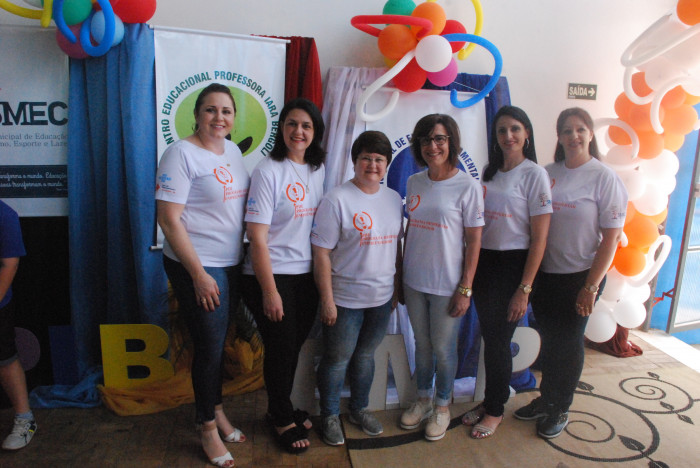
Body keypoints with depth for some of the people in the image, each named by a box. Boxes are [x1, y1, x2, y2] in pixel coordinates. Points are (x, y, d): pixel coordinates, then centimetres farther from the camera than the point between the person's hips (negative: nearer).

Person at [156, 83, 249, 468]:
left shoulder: (232, 150, 10)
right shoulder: (182, 154, -13)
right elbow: (169, 219, -17)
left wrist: (245, 258, 13)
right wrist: (199, 274, -18)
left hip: (232, 264, 7)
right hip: (197, 266, -7)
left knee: (218, 342, 18)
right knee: (210, 346, 4)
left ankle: (216, 410, 37)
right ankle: (208, 427, 25)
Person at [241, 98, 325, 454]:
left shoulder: (318, 170, 5)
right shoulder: (268, 171, -13)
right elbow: (257, 238, -16)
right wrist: (269, 291, -16)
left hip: (306, 275, 6)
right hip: (271, 276, -5)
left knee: (294, 346, 16)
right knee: (281, 348, 6)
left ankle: (281, 408, 39)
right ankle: (282, 419, 29)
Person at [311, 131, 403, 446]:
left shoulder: (394, 199, 5)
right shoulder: (337, 199, -13)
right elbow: (321, 253, -14)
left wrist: (397, 287, 13)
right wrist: (327, 300, -16)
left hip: (382, 297, 5)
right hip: (345, 299, -5)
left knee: (365, 354, 20)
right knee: (337, 359, 9)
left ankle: (359, 409, 40)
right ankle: (330, 416, 31)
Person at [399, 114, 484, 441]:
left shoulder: (467, 186, -10)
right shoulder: (414, 183, 4)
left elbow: (474, 241, -9)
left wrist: (465, 289, -11)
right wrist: (401, 273, 11)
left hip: (447, 286, -4)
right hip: (414, 282, 4)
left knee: (444, 348, 10)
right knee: (422, 344, 18)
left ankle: (442, 406, 32)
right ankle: (423, 399, 38)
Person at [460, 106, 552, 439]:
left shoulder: (534, 174, -9)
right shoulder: (490, 173, 9)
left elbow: (539, 238, -12)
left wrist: (524, 289, -14)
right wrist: (469, 275, 7)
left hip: (513, 264, -5)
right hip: (483, 262, 5)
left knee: (498, 339, 4)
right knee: (488, 335, 14)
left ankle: (495, 410, 25)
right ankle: (489, 400, 33)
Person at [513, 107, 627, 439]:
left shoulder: (604, 178, -9)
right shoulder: (547, 174, 2)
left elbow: (611, 237, -10)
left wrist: (591, 286, -13)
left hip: (580, 275, -4)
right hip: (544, 273, 4)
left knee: (569, 342, 9)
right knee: (548, 340, 16)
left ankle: (560, 409, 29)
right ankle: (545, 399, 36)